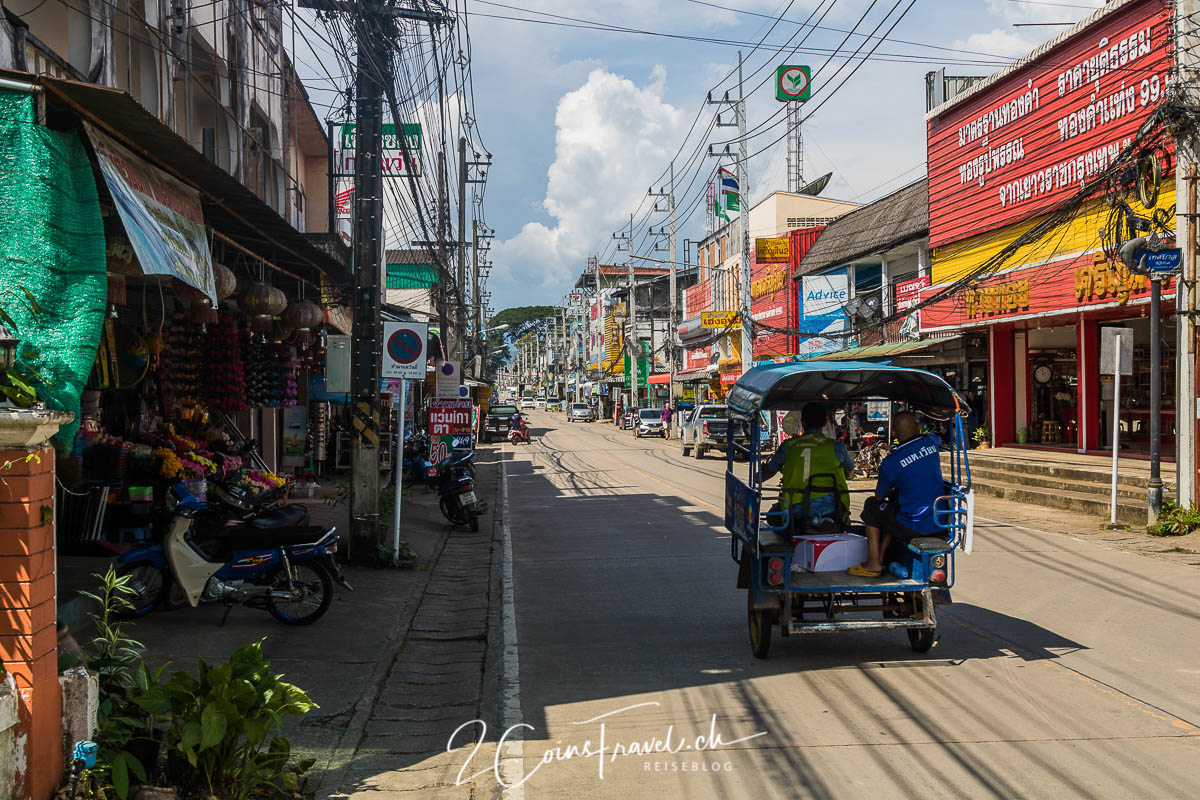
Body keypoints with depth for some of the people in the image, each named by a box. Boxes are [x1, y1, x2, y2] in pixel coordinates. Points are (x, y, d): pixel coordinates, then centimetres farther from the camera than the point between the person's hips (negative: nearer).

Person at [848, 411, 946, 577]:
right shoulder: (931, 442, 0)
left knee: (871, 504, 17)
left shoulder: (890, 462, -14)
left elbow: (879, 496, 3)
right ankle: (881, 557, 35)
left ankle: (873, 564, 19)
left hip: (913, 528, -6)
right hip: (941, 524, 6)